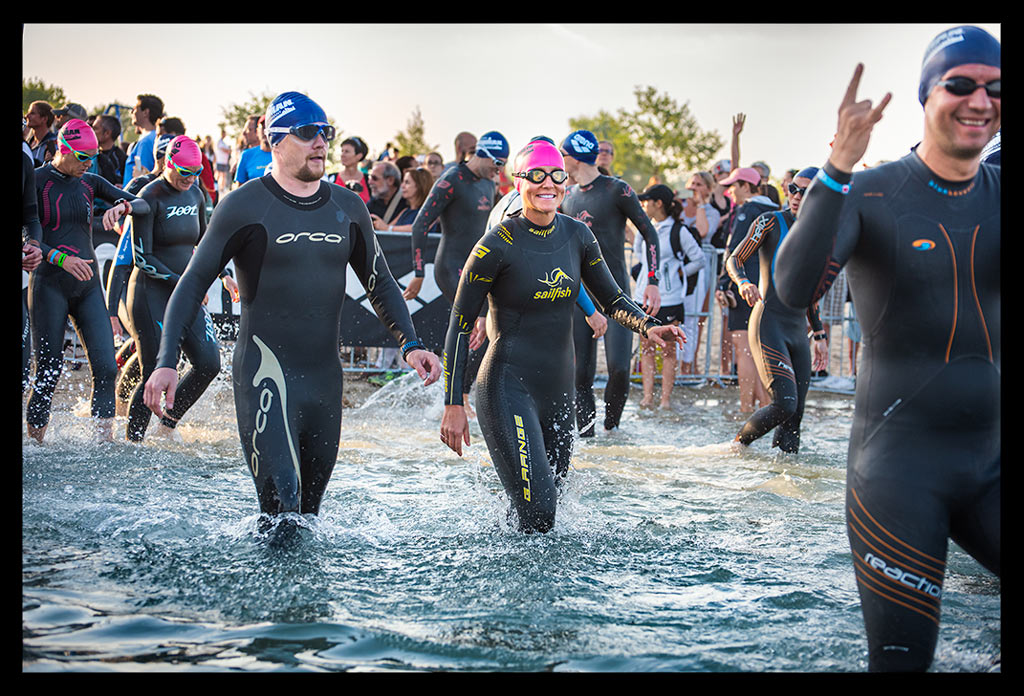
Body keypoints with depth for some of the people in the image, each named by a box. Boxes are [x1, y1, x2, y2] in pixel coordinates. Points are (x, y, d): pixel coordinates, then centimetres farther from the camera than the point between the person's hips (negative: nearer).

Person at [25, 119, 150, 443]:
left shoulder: (90, 182, 10)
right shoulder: (36, 181, -4)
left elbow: (143, 205, 3)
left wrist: (122, 206, -19)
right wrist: (60, 258, -24)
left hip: (87, 285, 5)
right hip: (49, 284, -5)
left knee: (105, 367, -6)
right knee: (48, 374, -4)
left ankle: (105, 442, -1)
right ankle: (34, 445, 11)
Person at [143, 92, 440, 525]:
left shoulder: (348, 208, 10)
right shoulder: (245, 206, -4)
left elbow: (380, 283, 21)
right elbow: (193, 284, -1)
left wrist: (410, 344, 7)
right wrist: (166, 361, -10)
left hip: (325, 375, 5)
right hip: (265, 372, -5)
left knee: (308, 510, 11)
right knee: (281, 502, -19)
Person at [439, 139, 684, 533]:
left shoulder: (577, 235, 4)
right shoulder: (498, 245, -13)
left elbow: (612, 299, 14)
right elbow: (459, 326, -8)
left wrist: (648, 326, -9)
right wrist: (453, 405, -12)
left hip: (558, 389, 6)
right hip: (508, 388, -6)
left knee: (549, 499, 13)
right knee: (537, 514, -17)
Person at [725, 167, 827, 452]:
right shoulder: (771, 222, -1)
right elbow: (734, 260, -3)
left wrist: (819, 336, 23)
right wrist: (743, 283, -25)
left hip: (798, 331, 6)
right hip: (768, 324, -6)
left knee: (795, 417, 1)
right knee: (784, 404, -20)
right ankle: (738, 445, 2)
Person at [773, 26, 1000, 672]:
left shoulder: (997, 195, 6)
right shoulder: (868, 196, -6)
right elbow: (795, 287, -22)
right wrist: (839, 164, -31)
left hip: (991, 459, 4)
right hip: (900, 466, -4)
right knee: (902, 657, -2)